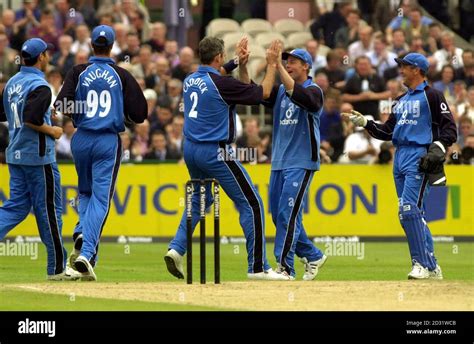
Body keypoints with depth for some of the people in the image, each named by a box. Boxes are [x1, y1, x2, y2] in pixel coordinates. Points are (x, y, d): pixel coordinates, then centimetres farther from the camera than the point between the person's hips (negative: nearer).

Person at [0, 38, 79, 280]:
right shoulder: (39, 86, -16)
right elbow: (31, 119, -27)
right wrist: (52, 131, -11)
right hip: (38, 155, -8)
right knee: (49, 209, 1)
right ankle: (57, 267, 7)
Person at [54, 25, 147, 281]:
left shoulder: (79, 73, -2)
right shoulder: (122, 76, -2)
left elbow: (62, 106, -12)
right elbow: (140, 114, -3)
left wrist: (79, 110, 9)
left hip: (81, 139, 2)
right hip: (109, 142, -2)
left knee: (85, 191, 24)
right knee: (100, 198, -2)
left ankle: (82, 235, -1)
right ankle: (87, 253, -17)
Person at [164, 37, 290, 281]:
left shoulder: (190, 81, 8)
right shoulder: (220, 83, -16)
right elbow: (263, 93, -6)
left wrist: (241, 64, 17)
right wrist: (271, 65, 3)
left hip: (190, 150, 8)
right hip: (215, 151, -8)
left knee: (199, 200, 28)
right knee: (251, 203, -1)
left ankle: (176, 248, 11)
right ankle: (257, 267, -2)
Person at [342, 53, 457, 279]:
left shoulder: (431, 96, -3)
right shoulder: (401, 101, 21)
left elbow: (450, 129, -8)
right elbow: (387, 132, 20)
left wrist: (438, 148, -23)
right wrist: (365, 123, 9)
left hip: (419, 157, -9)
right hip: (400, 157, 9)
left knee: (409, 210, -18)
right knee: (414, 213, 8)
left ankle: (425, 264, -15)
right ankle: (430, 267, 13)